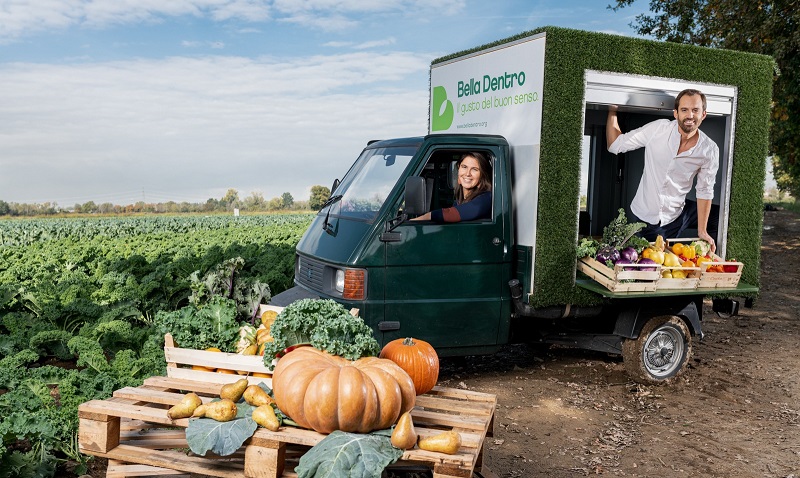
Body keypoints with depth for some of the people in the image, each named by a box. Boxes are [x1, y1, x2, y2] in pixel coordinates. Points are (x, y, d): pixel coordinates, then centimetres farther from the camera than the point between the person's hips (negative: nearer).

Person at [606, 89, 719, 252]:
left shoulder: (710, 150, -11)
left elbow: (704, 191, -5)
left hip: (676, 213, 2)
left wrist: (702, 232, -7)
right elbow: (615, 145, -10)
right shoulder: (658, 129, -14)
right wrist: (612, 111, -19)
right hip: (645, 215, -2)